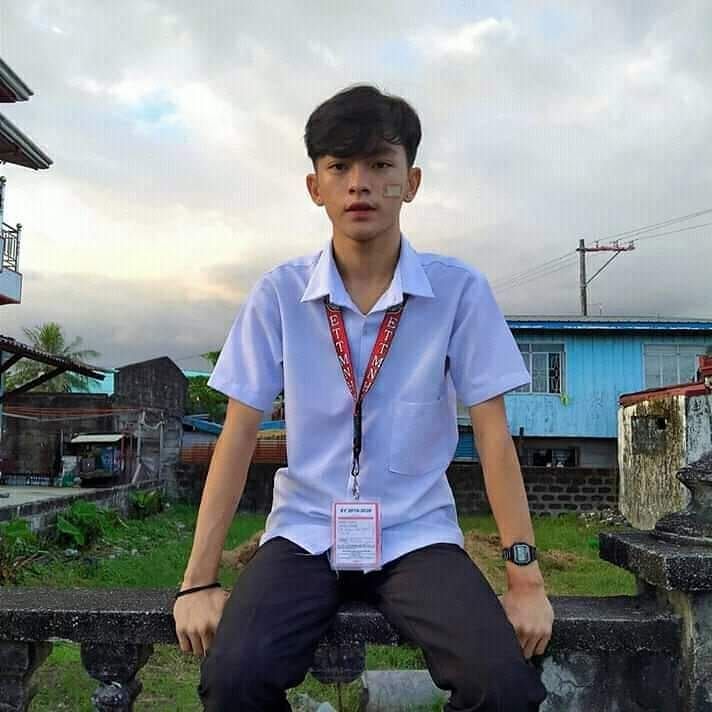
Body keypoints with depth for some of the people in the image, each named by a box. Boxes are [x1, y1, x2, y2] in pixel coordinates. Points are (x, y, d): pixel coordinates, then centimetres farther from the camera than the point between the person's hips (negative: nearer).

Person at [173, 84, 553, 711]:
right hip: (305, 532, 1)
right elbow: (239, 434, -3)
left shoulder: (461, 290, -5)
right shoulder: (278, 295, -3)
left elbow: (492, 432, -4)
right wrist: (200, 579, -6)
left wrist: (525, 578, -7)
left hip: (418, 534, 0)